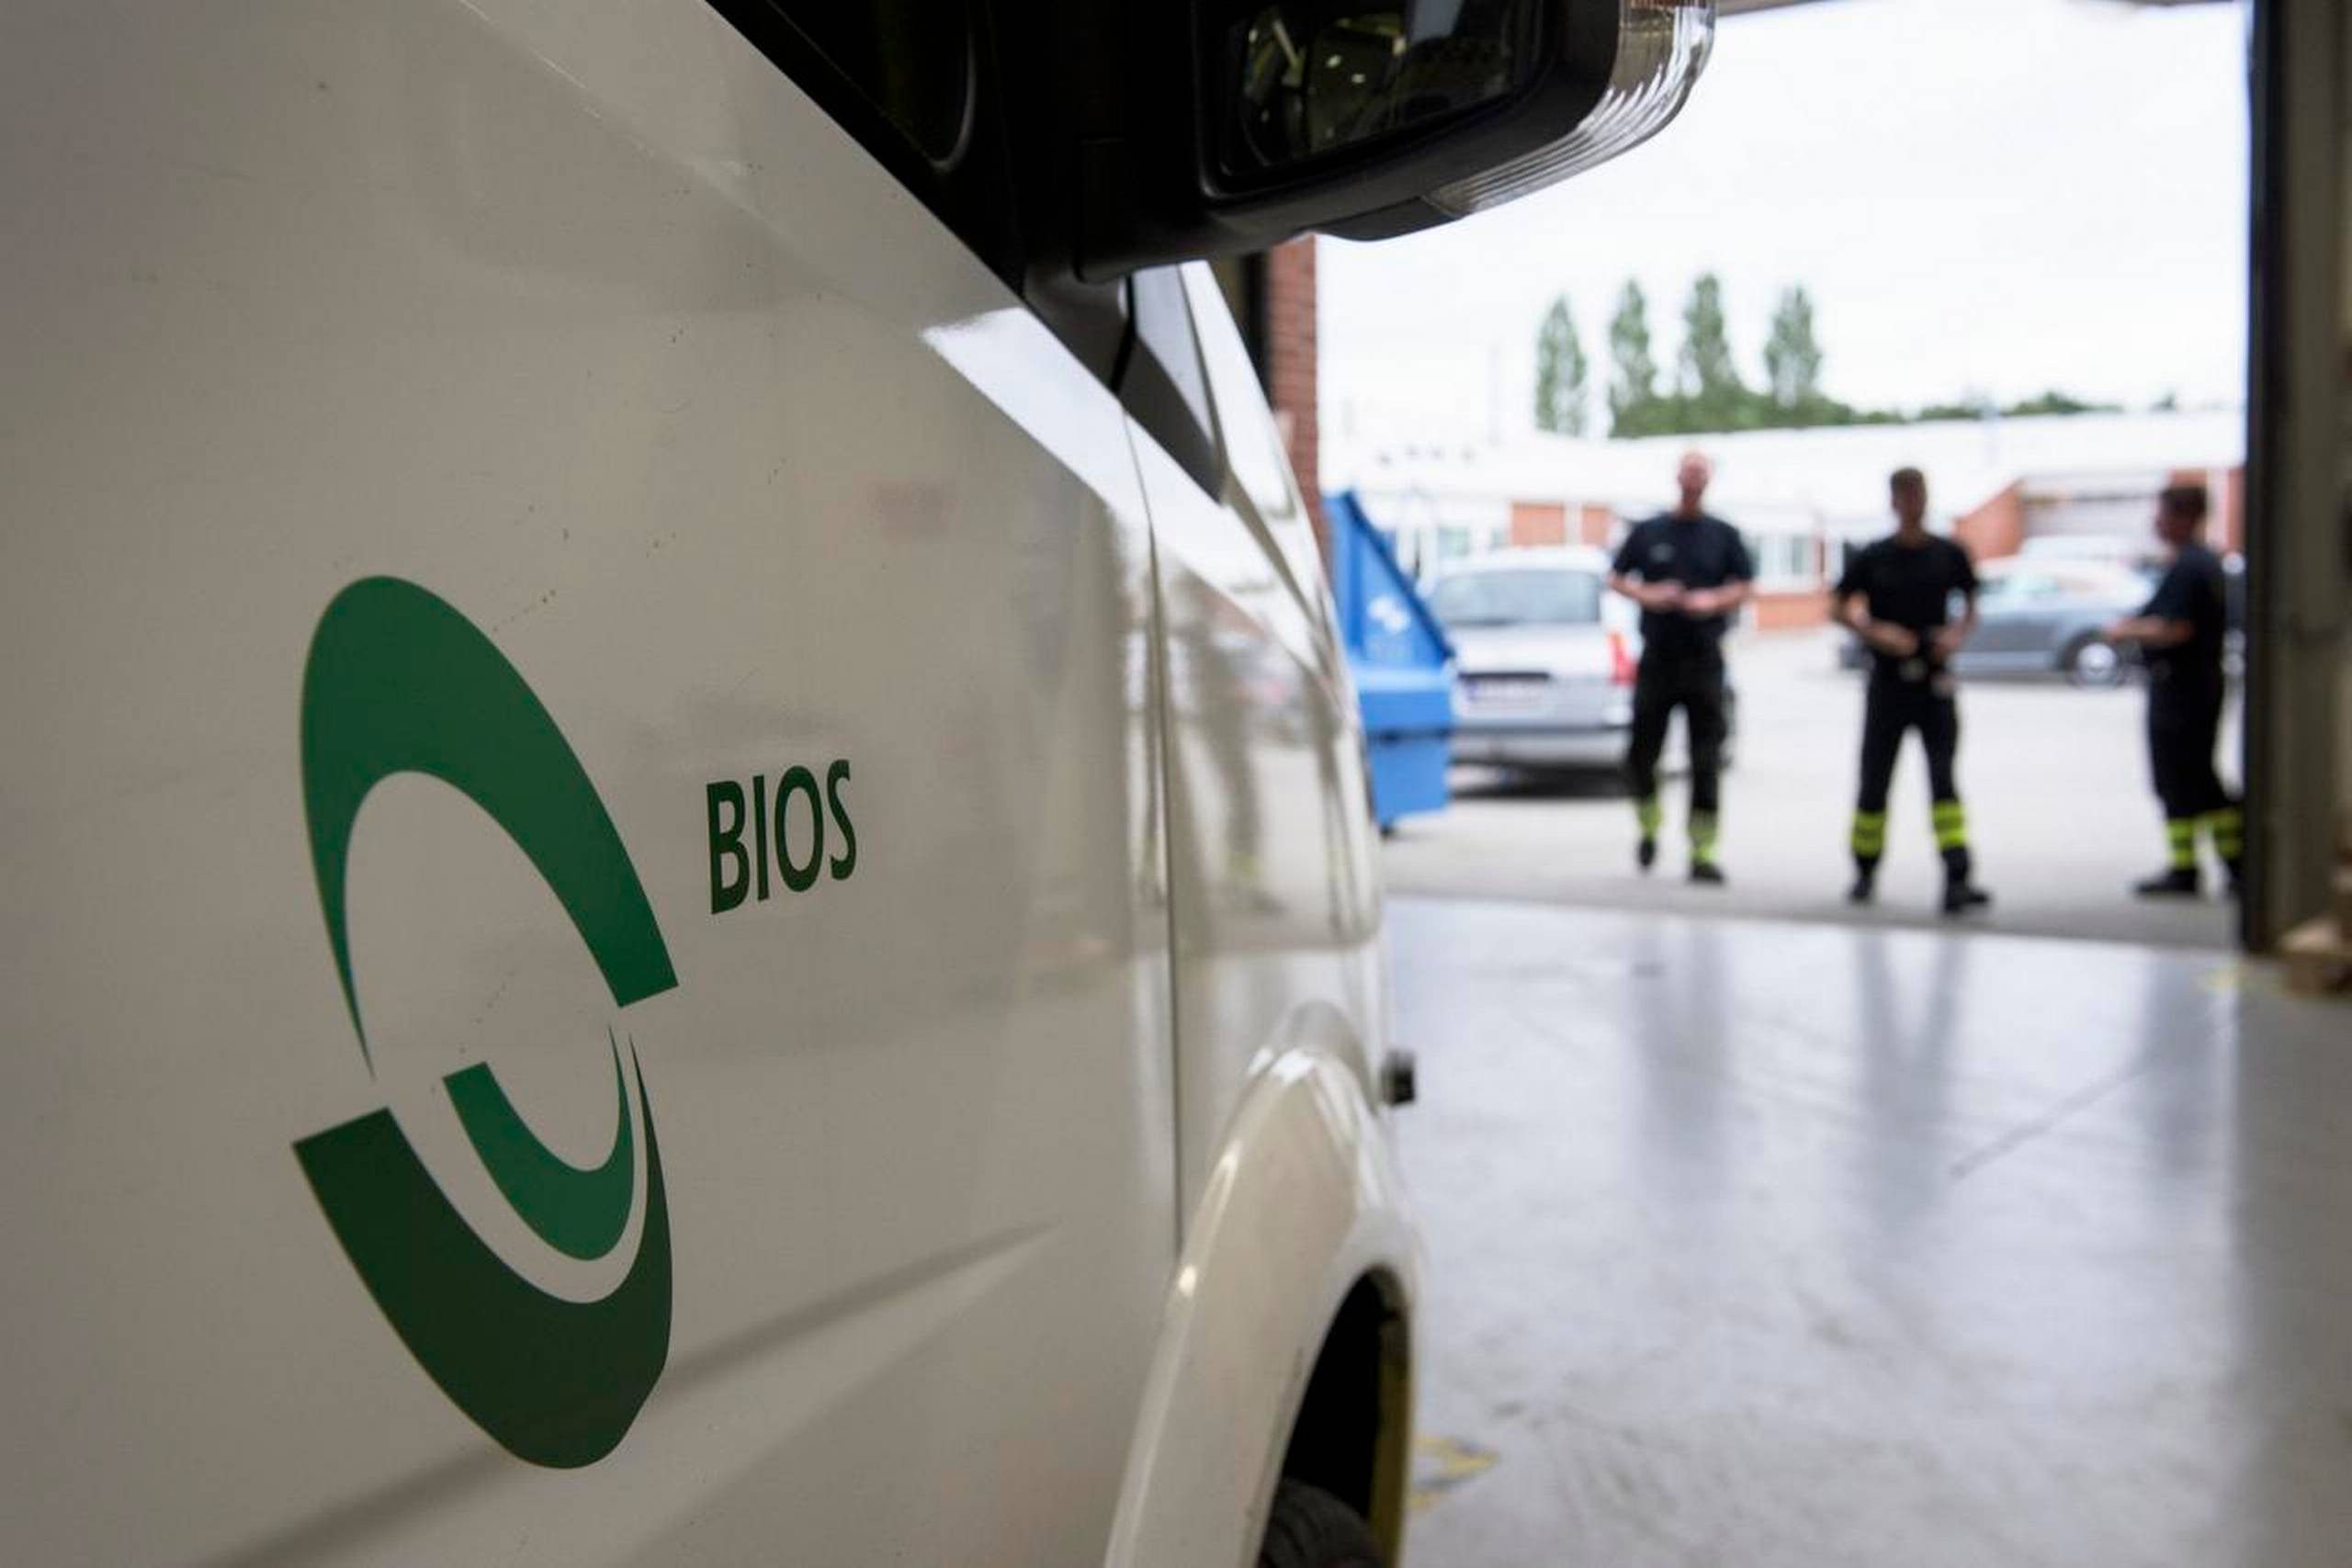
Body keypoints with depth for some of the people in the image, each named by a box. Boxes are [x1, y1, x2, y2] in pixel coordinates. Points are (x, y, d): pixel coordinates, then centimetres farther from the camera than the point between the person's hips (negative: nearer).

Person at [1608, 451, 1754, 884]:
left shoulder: (1723, 535, 8)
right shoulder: (1647, 531, 8)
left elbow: (1743, 587, 7)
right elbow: (1616, 578, 10)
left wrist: (1714, 601, -13)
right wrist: (1647, 595, -9)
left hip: (1703, 659, 0)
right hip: (1656, 657, 0)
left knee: (1706, 760, -3)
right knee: (1641, 753, 2)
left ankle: (1702, 853, 0)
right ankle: (1649, 829, 27)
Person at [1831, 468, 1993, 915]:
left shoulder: (1949, 555, 3)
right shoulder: (1874, 557, -1)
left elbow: (1971, 606, 13)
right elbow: (1839, 606, 3)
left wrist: (1957, 633, -8)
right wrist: (1875, 632, -13)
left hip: (1935, 681, 0)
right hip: (1888, 681, 0)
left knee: (1944, 779, -9)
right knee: (1875, 780, 6)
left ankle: (1957, 879, -16)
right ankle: (1865, 872, 23)